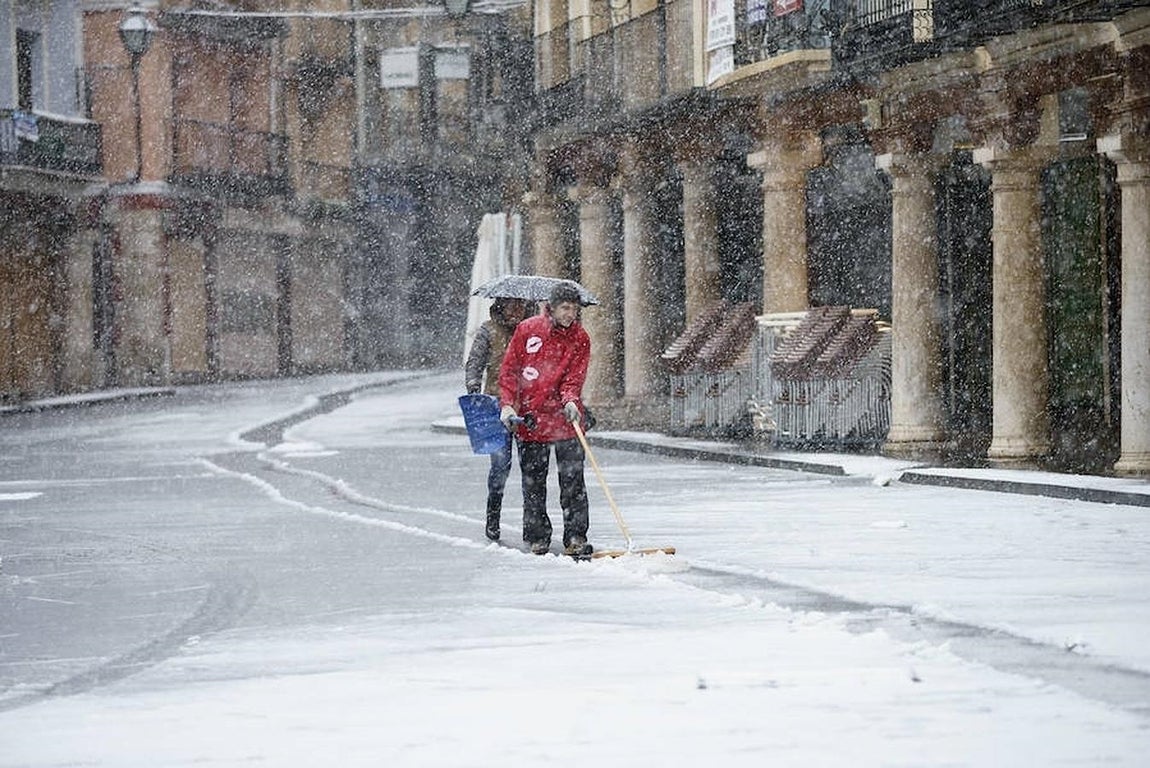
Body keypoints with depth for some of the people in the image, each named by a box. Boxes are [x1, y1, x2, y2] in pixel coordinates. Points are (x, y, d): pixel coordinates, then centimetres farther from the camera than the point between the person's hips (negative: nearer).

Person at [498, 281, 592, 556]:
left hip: (564, 419, 0)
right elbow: (509, 370, 4)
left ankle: (575, 537, -4)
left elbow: (574, 377, -4)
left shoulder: (579, 338, 3)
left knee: (572, 481, -6)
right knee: (533, 483, 6)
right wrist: (508, 405, -5)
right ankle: (537, 538, 15)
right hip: (529, 418, 0)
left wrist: (570, 401, -24)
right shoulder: (527, 330, 1)